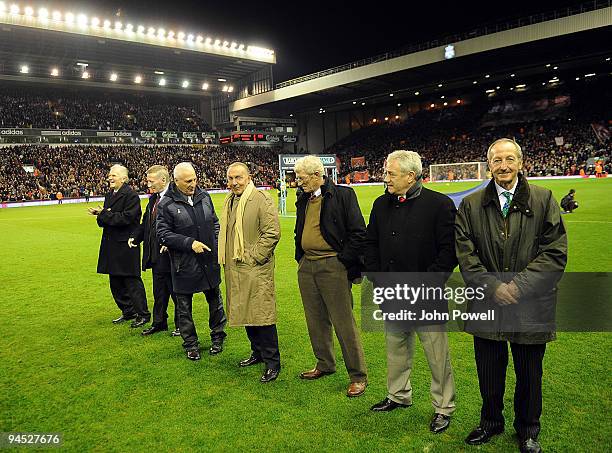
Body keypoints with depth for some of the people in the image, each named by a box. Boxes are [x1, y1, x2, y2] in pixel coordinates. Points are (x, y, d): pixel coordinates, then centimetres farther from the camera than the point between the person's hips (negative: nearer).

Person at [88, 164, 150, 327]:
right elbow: (106, 220, 13)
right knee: (116, 283, 15)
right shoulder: (109, 195, 13)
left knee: (132, 282, -3)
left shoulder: (131, 196, -13)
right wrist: (100, 214, -8)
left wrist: (104, 214, -16)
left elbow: (126, 218, -23)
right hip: (112, 245, 9)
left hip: (126, 246, -9)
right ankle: (128, 311, 28)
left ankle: (143, 314, 9)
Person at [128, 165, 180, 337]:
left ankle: (181, 324, 21)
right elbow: (146, 222, 18)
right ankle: (159, 322, 33)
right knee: (159, 292, 19)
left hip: (170, 254, -8)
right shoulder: (153, 199, 12)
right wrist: (135, 237, 4)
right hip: (156, 255, 8)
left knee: (176, 292, 6)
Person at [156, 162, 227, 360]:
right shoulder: (166, 204, -10)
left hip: (209, 261, 4)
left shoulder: (204, 197, 4)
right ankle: (191, 344, 28)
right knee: (184, 307, 10)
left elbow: (215, 222, 16)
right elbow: (163, 234, -11)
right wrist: (190, 243, -19)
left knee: (215, 301, 15)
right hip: (184, 266, -3)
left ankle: (217, 337, 34)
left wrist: (216, 243, 1)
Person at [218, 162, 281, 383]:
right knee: (245, 313, 16)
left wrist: (253, 257, -15)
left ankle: (272, 361, 8)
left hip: (256, 269, -8)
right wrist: (226, 259, 16)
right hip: (235, 269, 8)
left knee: (262, 315, -5)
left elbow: (272, 232, -17)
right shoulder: (229, 201, 14)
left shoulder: (261, 200, -12)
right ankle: (258, 352, 32)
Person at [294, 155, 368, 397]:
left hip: (332, 266, -7)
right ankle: (325, 364, 35)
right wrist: (300, 259, 13)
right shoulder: (303, 200, 13)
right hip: (306, 266, 7)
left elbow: (358, 232, -12)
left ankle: (358, 375, 12)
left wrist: (343, 261, -12)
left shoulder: (342, 194, -9)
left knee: (344, 323, -2)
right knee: (316, 321, 16)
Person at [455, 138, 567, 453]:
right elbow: (465, 254, -3)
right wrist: (492, 287, -15)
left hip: (531, 307, -1)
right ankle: (491, 421, 41)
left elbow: (555, 252, -8)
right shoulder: (471, 205, 1)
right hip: (488, 305, 1)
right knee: (489, 374, 16)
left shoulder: (543, 200, -2)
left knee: (529, 376, 16)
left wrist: (519, 285, -17)